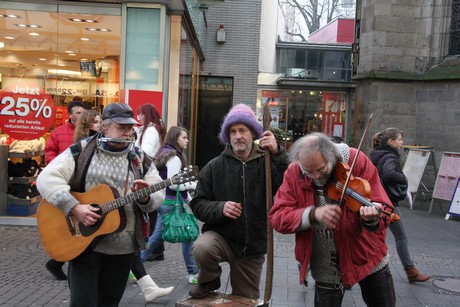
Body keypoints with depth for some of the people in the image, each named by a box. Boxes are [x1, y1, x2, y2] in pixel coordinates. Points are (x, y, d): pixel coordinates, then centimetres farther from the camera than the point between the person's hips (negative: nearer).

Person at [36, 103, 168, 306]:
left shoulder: (140, 160, 5)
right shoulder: (81, 151, -3)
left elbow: (158, 197, 3)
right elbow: (46, 179, -12)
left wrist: (145, 197, -21)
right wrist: (74, 208, -23)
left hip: (124, 247, 3)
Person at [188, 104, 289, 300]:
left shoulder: (266, 163, -4)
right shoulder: (215, 166, -2)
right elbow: (198, 204, -3)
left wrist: (277, 155, -28)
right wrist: (220, 208, -22)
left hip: (253, 246, 1)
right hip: (220, 235, -1)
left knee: (246, 301, 11)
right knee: (202, 248, -33)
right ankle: (209, 281, 0)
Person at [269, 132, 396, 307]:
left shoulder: (357, 161, -19)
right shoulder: (293, 173, -14)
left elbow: (383, 209, -18)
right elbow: (277, 218, -17)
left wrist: (371, 218, -42)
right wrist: (312, 214, -34)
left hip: (365, 255, 0)